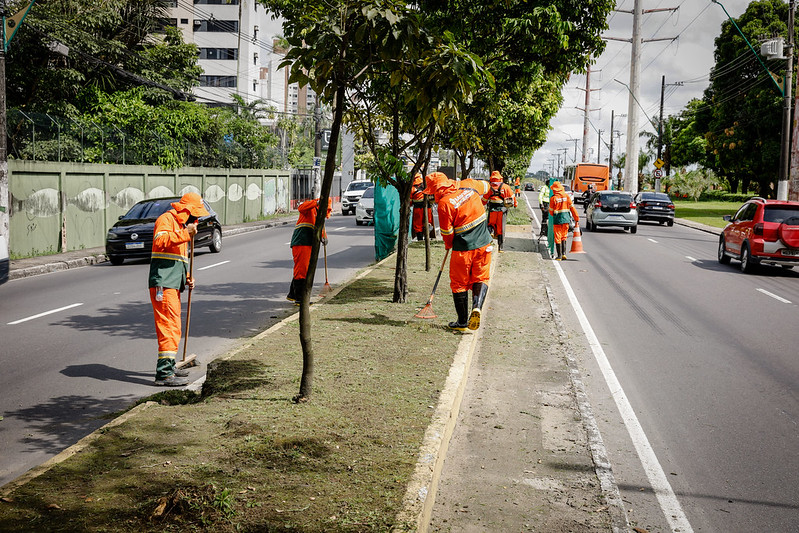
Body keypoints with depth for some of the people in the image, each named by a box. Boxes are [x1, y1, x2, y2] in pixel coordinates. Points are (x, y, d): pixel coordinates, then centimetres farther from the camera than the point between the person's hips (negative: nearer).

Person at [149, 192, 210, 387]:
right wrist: (185, 234, -28)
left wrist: (186, 277, 18)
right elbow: (160, 241, -27)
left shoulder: (181, 225, 25)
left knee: (173, 325, 16)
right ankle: (164, 373, -17)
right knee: (169, 325, -15)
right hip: (163, 283, -10)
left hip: (174, 283, 10)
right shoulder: (166, 219, -6)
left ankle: (168, 365, 27)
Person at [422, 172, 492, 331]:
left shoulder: (444, 203, -16)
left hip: (463, 248, -5)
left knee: (459, 284, 10)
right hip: (483, 244, 5)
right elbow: (485, 185, 23)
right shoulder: (468, 185, 0)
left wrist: (448, 245, 12)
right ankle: (477, 306, -12)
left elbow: (446, 231, -9)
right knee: (481, 278, 15)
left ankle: (462, 322, 16)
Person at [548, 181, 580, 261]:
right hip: (566, 218, 3)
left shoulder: (553, 198, -9)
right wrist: (576, 218, 6)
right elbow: (572, 208, 1)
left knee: (558, 238, 4)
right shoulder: (566, 196, -1)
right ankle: (564, 253, 7)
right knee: (564, 236, 17)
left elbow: (551, 211, -2)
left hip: (557, 219, -3)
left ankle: (559, 256, 4)